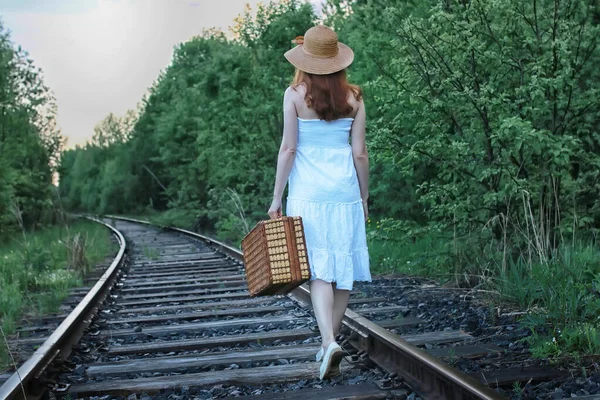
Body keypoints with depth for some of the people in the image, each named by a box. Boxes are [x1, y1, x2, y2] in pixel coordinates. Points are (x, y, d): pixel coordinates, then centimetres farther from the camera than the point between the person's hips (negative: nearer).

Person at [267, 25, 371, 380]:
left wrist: (277, 197, 0)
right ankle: (330, 341, 19)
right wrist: (364, 197, 13)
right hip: (345, 190, 2)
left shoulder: (295, 95, -5)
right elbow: (360, 153, 2)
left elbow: (288, 149, -6)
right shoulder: (353, 98, 2)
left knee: (319, 270, -1)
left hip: (308, 191, -2)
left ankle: (329, 341, -17)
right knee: (344, 267, 10)